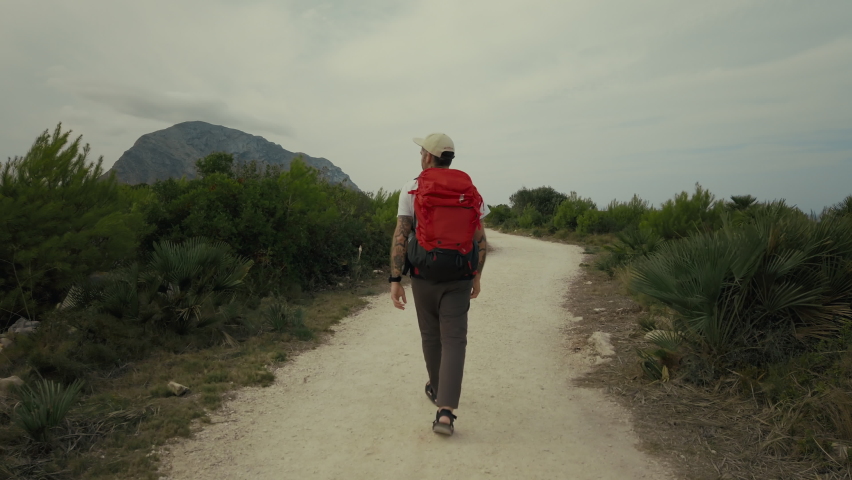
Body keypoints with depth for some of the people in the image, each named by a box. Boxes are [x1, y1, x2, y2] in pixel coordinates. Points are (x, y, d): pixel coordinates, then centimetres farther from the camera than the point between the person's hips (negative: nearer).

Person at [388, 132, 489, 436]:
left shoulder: (412, 189, -4)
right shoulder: (468, 190, 2)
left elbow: (400, 236, -13)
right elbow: (480, 238, 1)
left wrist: (395, 280, -13)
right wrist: (477, 276, 12)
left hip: (423, 274, 0)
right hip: (458, 277, 0)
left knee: (431, 335, 20)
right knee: (453, 341, 0)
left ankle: (437, 389, 40)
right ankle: (445, 412, -12)